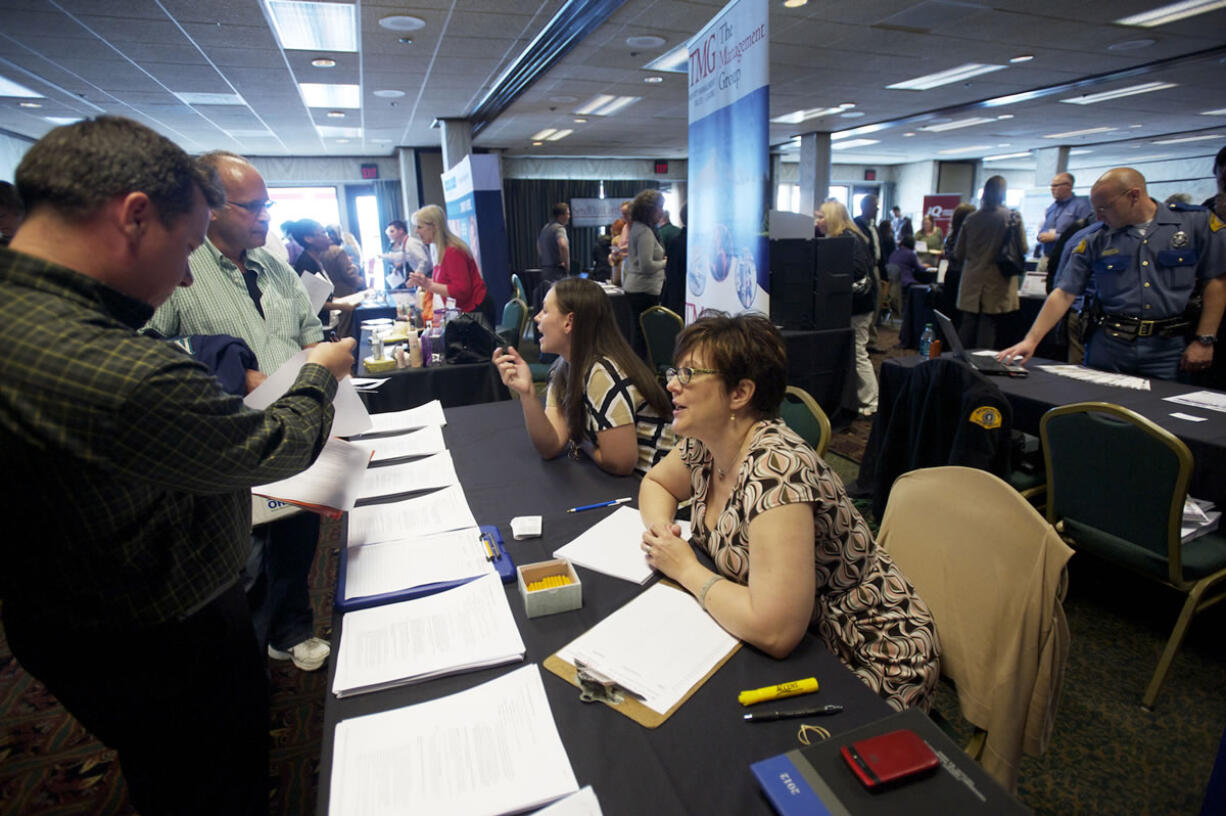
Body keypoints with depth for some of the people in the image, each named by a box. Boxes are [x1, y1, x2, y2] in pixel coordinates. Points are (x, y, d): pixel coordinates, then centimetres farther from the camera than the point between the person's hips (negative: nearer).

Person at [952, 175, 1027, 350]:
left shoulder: (971, 218, 2)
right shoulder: (1013, 217, -6)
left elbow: (959, 253, 6)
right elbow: (1022, 250, -3)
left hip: (972, 284, 3)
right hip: (997, 285, -2)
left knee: (968, 326, 8)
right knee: (989, 328, 0)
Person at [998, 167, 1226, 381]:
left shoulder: (1198, 223, 0)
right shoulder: (1095, 241, 2)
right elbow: (1063, 294, -2)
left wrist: (1204, 341, -4)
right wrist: (1031, 340, -11)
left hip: (1166, 350, -1)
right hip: (1107, 346, 1)